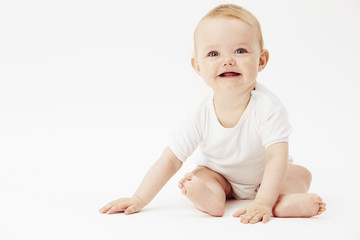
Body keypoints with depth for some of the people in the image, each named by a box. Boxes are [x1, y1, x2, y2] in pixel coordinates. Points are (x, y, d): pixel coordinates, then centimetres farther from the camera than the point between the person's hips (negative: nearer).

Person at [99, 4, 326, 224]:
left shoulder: (267, 107, -31)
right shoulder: (202, 116, -24)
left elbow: (276, 158, -38)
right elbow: (170, 160, -19)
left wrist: (263, 203, -51)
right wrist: (139, 199, -25)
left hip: (265, 177, -1)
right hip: (221, 177, 1)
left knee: (300, 175, -23)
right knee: (198, 177, -23)